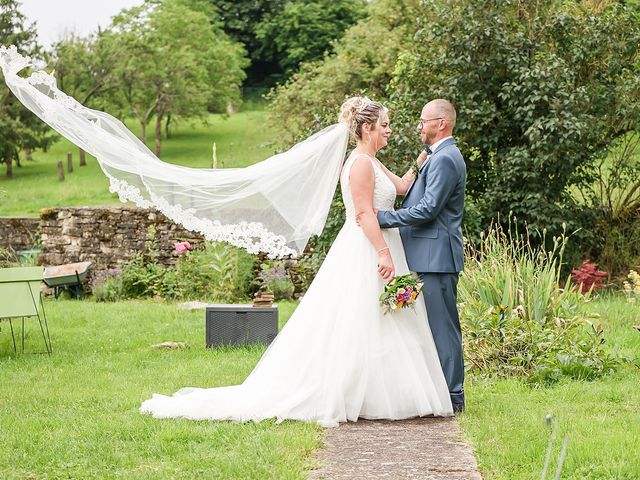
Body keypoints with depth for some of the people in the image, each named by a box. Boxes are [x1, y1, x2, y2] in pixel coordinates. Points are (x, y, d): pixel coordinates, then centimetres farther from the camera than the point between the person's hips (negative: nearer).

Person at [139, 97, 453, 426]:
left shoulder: (372, 164, 17)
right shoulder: (362, 164, -14)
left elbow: (402, 186, 20)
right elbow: (364, 213, -20)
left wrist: (424, 158, 15)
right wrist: (383, 254, -25)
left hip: (372, 250, 10)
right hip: (366, 251, -10)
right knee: (357, 328, -8)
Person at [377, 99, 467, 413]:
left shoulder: (445, 159, -14)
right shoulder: (440, 157, 20)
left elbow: (428, 209, -20)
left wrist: (383, 217, -17)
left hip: (436, 257, -11)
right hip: (430, 256, 11)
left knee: (442, 325, -7)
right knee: (438, 325, 12)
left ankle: (452, 396, -3)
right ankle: (446, 392, 17)